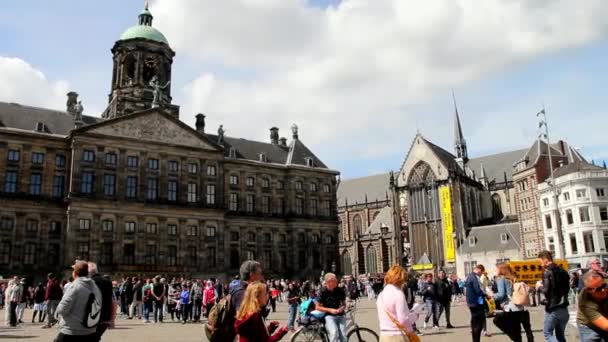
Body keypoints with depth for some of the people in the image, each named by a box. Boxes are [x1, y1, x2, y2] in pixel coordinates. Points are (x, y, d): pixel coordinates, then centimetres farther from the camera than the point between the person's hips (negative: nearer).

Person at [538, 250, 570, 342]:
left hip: (552, 308, -8)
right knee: (560, 335, 15)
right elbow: (567, 288, 20)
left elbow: (546, 290, -20)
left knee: (547, 333, 1)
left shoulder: (547, 272, -14)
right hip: (563, 307, 8)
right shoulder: (562, 271, 12)